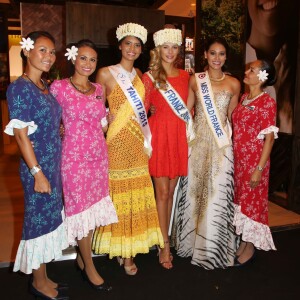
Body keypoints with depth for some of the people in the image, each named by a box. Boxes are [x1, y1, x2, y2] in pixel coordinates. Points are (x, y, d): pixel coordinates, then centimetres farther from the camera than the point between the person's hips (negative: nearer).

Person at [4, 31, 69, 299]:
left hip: (54, 163, 8)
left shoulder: (45, 86, 10)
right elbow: (21, 135, -16)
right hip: (37, 165, -8)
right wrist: (37, 173, -17)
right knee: (39, 219, 5)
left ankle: (42, 277, 32)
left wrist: (53, 169, 11)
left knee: (50, 218, 15)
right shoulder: (20, 88, -13)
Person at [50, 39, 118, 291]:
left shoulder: (98, 89, 9)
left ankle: (82, 258, 33)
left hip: (98, 155, 5)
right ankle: (89, 268, 20)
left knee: (93, 207, 13)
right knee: (80, 208, 4)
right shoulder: (59, 86, -6)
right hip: (74, 156, -5)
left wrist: (108, 120, 4)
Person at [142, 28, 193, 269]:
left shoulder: (184, 75, 12)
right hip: (159, 135, -4)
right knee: (162, 192, 0)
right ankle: (165, 245, 12)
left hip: (179, 136, 4)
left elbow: (187, 107, 16)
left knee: (171, 191, 10)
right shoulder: (149, 76, 1)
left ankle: (165, 238, 24)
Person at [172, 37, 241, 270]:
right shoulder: (195, 80, 5)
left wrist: (226, 134, 6)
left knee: (217, 193, 1)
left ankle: (212, 247, 19)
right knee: (193, 190, 8)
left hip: (221, 145, -1)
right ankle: (192, 240, 29)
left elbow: (231, 116, 10)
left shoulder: (234, 84, 4)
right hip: (197, 141, 1)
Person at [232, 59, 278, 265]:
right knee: (241, 199, 15)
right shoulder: (244, 98, 9)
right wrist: (232, 157, 10)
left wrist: (259, 168, -17)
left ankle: (250, 247, 23)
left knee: (253, 201, 5)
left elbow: (269, 138, -14)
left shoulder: (267, 102, -12)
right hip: (238, 159, 7)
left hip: (255, 160, -7)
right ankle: (243, 242, 31)